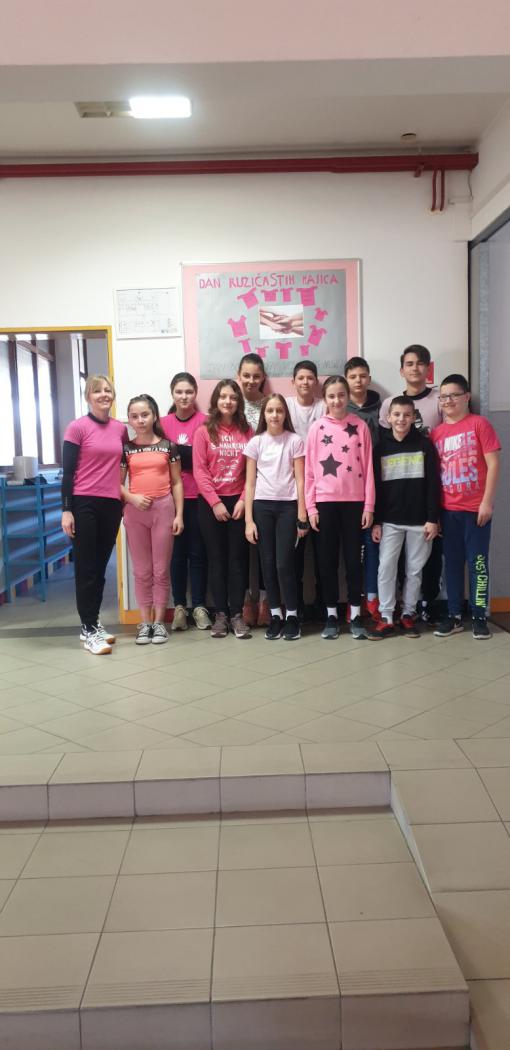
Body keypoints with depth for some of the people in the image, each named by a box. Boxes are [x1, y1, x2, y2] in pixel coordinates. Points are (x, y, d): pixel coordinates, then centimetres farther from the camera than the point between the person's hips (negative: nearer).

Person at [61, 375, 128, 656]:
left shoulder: (120, 428, 9)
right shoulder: (77, 427, -6)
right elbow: (67, 471, -7)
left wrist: (125, 501, 15)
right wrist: (66, 510, -12)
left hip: (111, 505, 5)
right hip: (84, 504, -5)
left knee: (100, 567, 11)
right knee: (85, 568, -1)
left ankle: (93, 623, 22)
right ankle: (88, 630, 4)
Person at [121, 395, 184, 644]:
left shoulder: (168, 446, 3)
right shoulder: (126, 449, 5)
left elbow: (176, 482, 5)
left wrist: (179, 514, -1)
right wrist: (132, 497, -14)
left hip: (163, 508, -1)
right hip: (135, 511, 1)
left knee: (161, 569, 3)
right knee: (142, 570, 6)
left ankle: (159, 621, 12)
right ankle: (145, 622, 13)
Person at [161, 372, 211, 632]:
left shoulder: (204, 421, -1)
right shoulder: (163, 423, 7)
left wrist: (175, 450, -12)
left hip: (198, 497, -2)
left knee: (197, 552, 5)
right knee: (176, 552, 6)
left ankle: (199, 606, 13)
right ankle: (179, 606, 13)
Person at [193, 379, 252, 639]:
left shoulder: (247, 431, 5)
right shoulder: (204, 431, 0)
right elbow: (199, 471, -5)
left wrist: (243, 500, -8)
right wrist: (215, 502, -11)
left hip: (238, 502, 1)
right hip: (210, 503, -1)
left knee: (238, 557, 2)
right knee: (217, 558, 4)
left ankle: (237, 614, 7)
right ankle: (221, 614, 10)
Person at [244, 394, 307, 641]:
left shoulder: (295, 441, 1)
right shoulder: (255, 442, 5)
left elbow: (300, 480, 0)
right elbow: (250, 483, 5)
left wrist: (302, 515, -6)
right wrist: (248, 520, 0)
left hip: (287, 506, -2)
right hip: (262, 506, 2)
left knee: (284, 563, -6)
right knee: (268, 563, 4)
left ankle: (292, 615, 8)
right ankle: (275, 615, 15)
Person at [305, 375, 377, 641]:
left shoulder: (360, 426, 2)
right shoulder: (317, 428, 2)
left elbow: (367, 467, 2)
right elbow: (309, 470, 2)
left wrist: (369, 505, -2)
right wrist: (310, 506, -3)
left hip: (354, 501, 0)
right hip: (325, 502, 0)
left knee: (353, 558, 5)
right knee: (327, 560, 6)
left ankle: (355, 616, 14)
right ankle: (331, 616, 15)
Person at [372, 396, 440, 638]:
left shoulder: (425, 445, 0)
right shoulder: (381, 447, 3)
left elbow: (433, 484, -2)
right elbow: (375, 486, 3)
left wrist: (433, 519, -7)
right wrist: (376, 521, -1)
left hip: (419, 520, 0)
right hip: (390, 520, 1)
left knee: (415, 570, 6)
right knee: (386, 568, -2)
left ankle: (408, 614, 17)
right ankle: (386, 617, 5)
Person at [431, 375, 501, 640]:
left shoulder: (479, 423, -4)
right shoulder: (436, 432, 8)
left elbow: (493, 464, -6)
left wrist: (487, 501, -11)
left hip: (475, 508, -4)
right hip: (448, 510, 4)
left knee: (477, 563, 3)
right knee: (452, 563, 10)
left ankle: (479, 617, 13)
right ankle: (454, 616, 19)